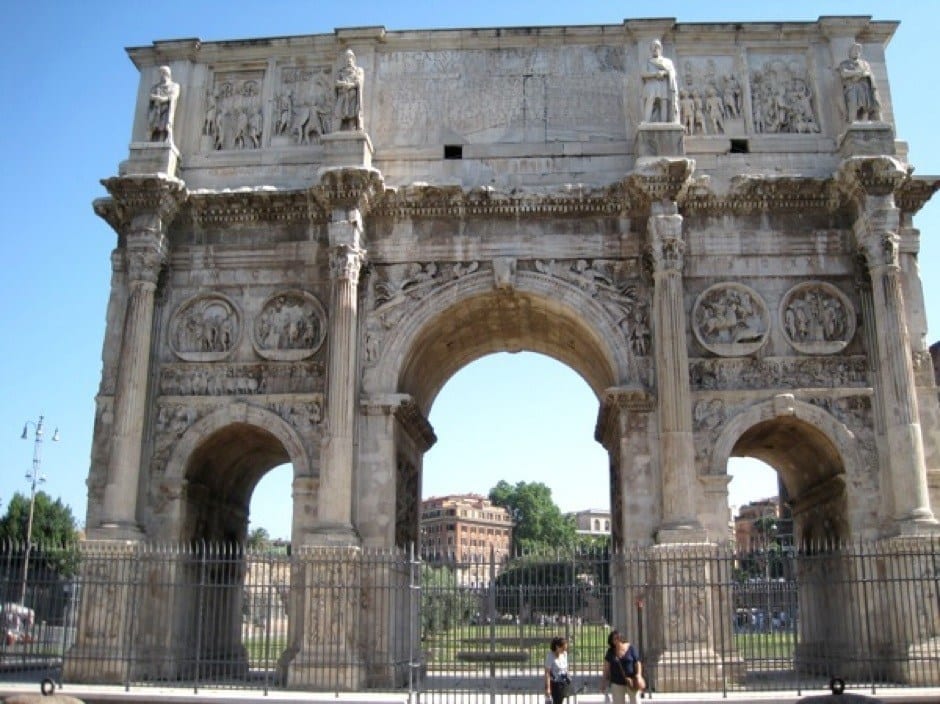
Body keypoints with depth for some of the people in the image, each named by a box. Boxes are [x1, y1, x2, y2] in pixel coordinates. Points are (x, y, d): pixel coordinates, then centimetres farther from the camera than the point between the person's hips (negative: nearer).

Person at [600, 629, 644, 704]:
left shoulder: (630, 648, -7)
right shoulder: (610, 652, -3)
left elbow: (637, 662, -5)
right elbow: (606, 667, -1)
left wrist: (639, 676, -16)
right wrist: (604, 682, -1)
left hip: (632, 681, -2)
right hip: (617, 683, 2)